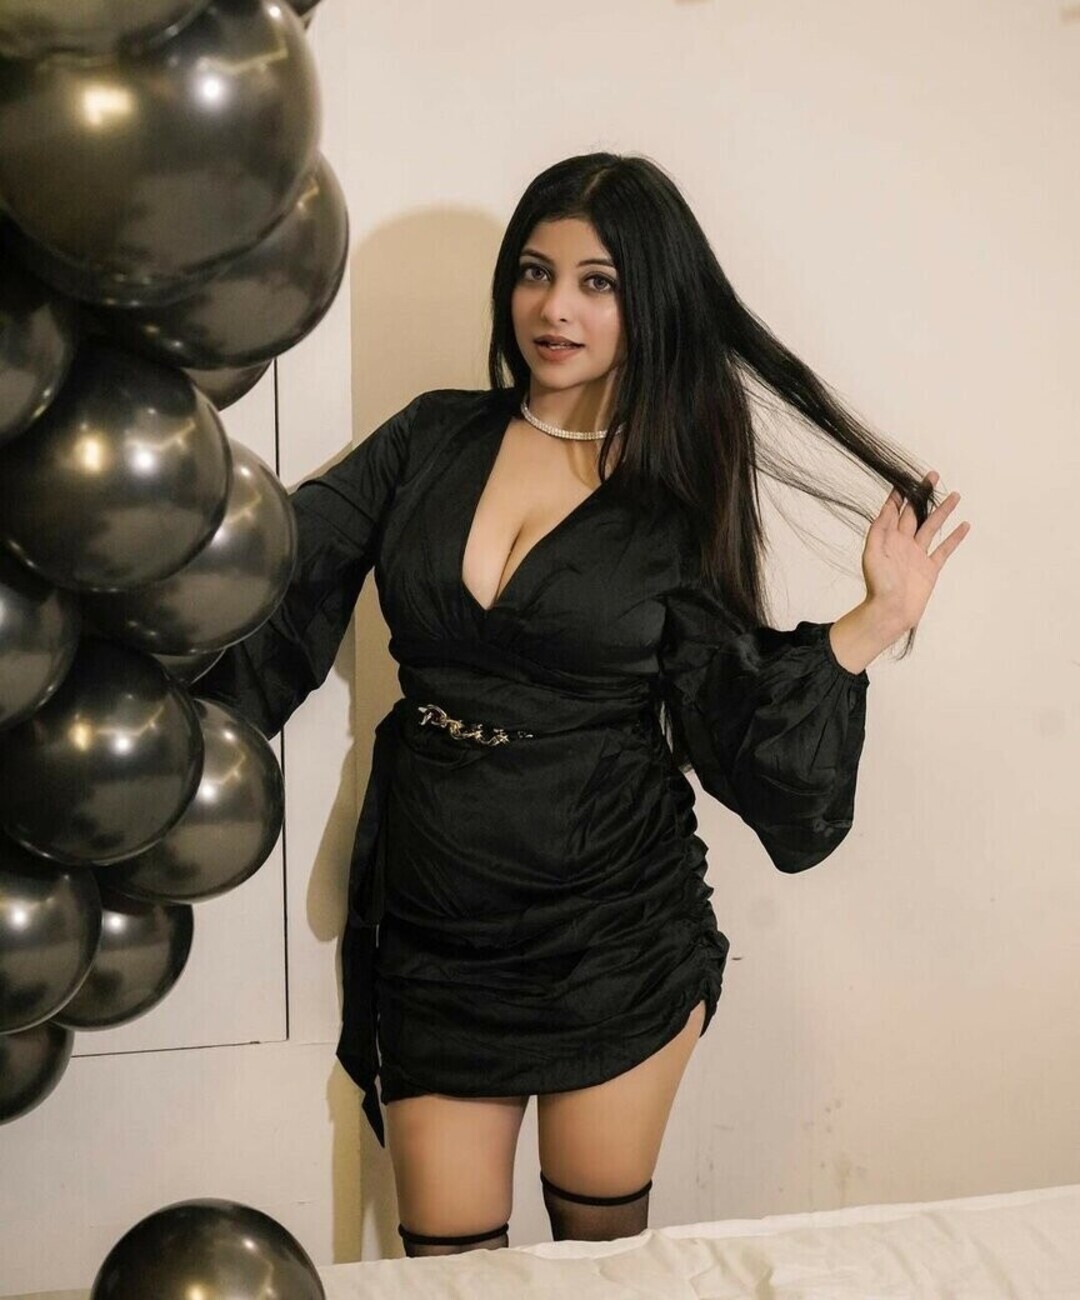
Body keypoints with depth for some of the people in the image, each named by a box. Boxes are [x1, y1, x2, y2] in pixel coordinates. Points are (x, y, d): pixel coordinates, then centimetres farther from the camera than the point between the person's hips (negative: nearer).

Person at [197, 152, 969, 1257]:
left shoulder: (676, 501, -2)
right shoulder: (434, 439, 4)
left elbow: (741, 730, -3)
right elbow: (288, 568, -5)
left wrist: (868, 628, -12)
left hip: (611, 926, -2)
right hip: (433, 927, 2)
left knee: (604, 1248, 12)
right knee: (448, 1261, 9)